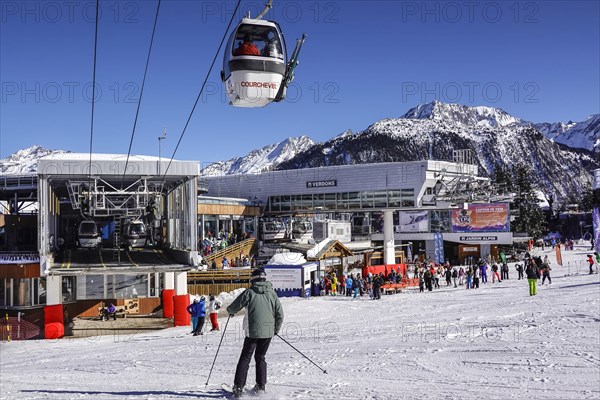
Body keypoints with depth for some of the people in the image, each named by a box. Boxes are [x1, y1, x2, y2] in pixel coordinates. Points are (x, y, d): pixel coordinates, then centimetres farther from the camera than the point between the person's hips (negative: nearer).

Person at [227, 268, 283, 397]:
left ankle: (238, 387, 0)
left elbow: (233, 308, -2)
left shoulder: (249, 293, -6)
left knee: (245, 358, 6)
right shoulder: (272, 293, 4)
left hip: (253, 331, -3)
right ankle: (260, 386, 15)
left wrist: (230, 311, 23)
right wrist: (276, 329, 21)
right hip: (268, 332, 3)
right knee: (260, 357, 18)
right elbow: (280, 314, 5)